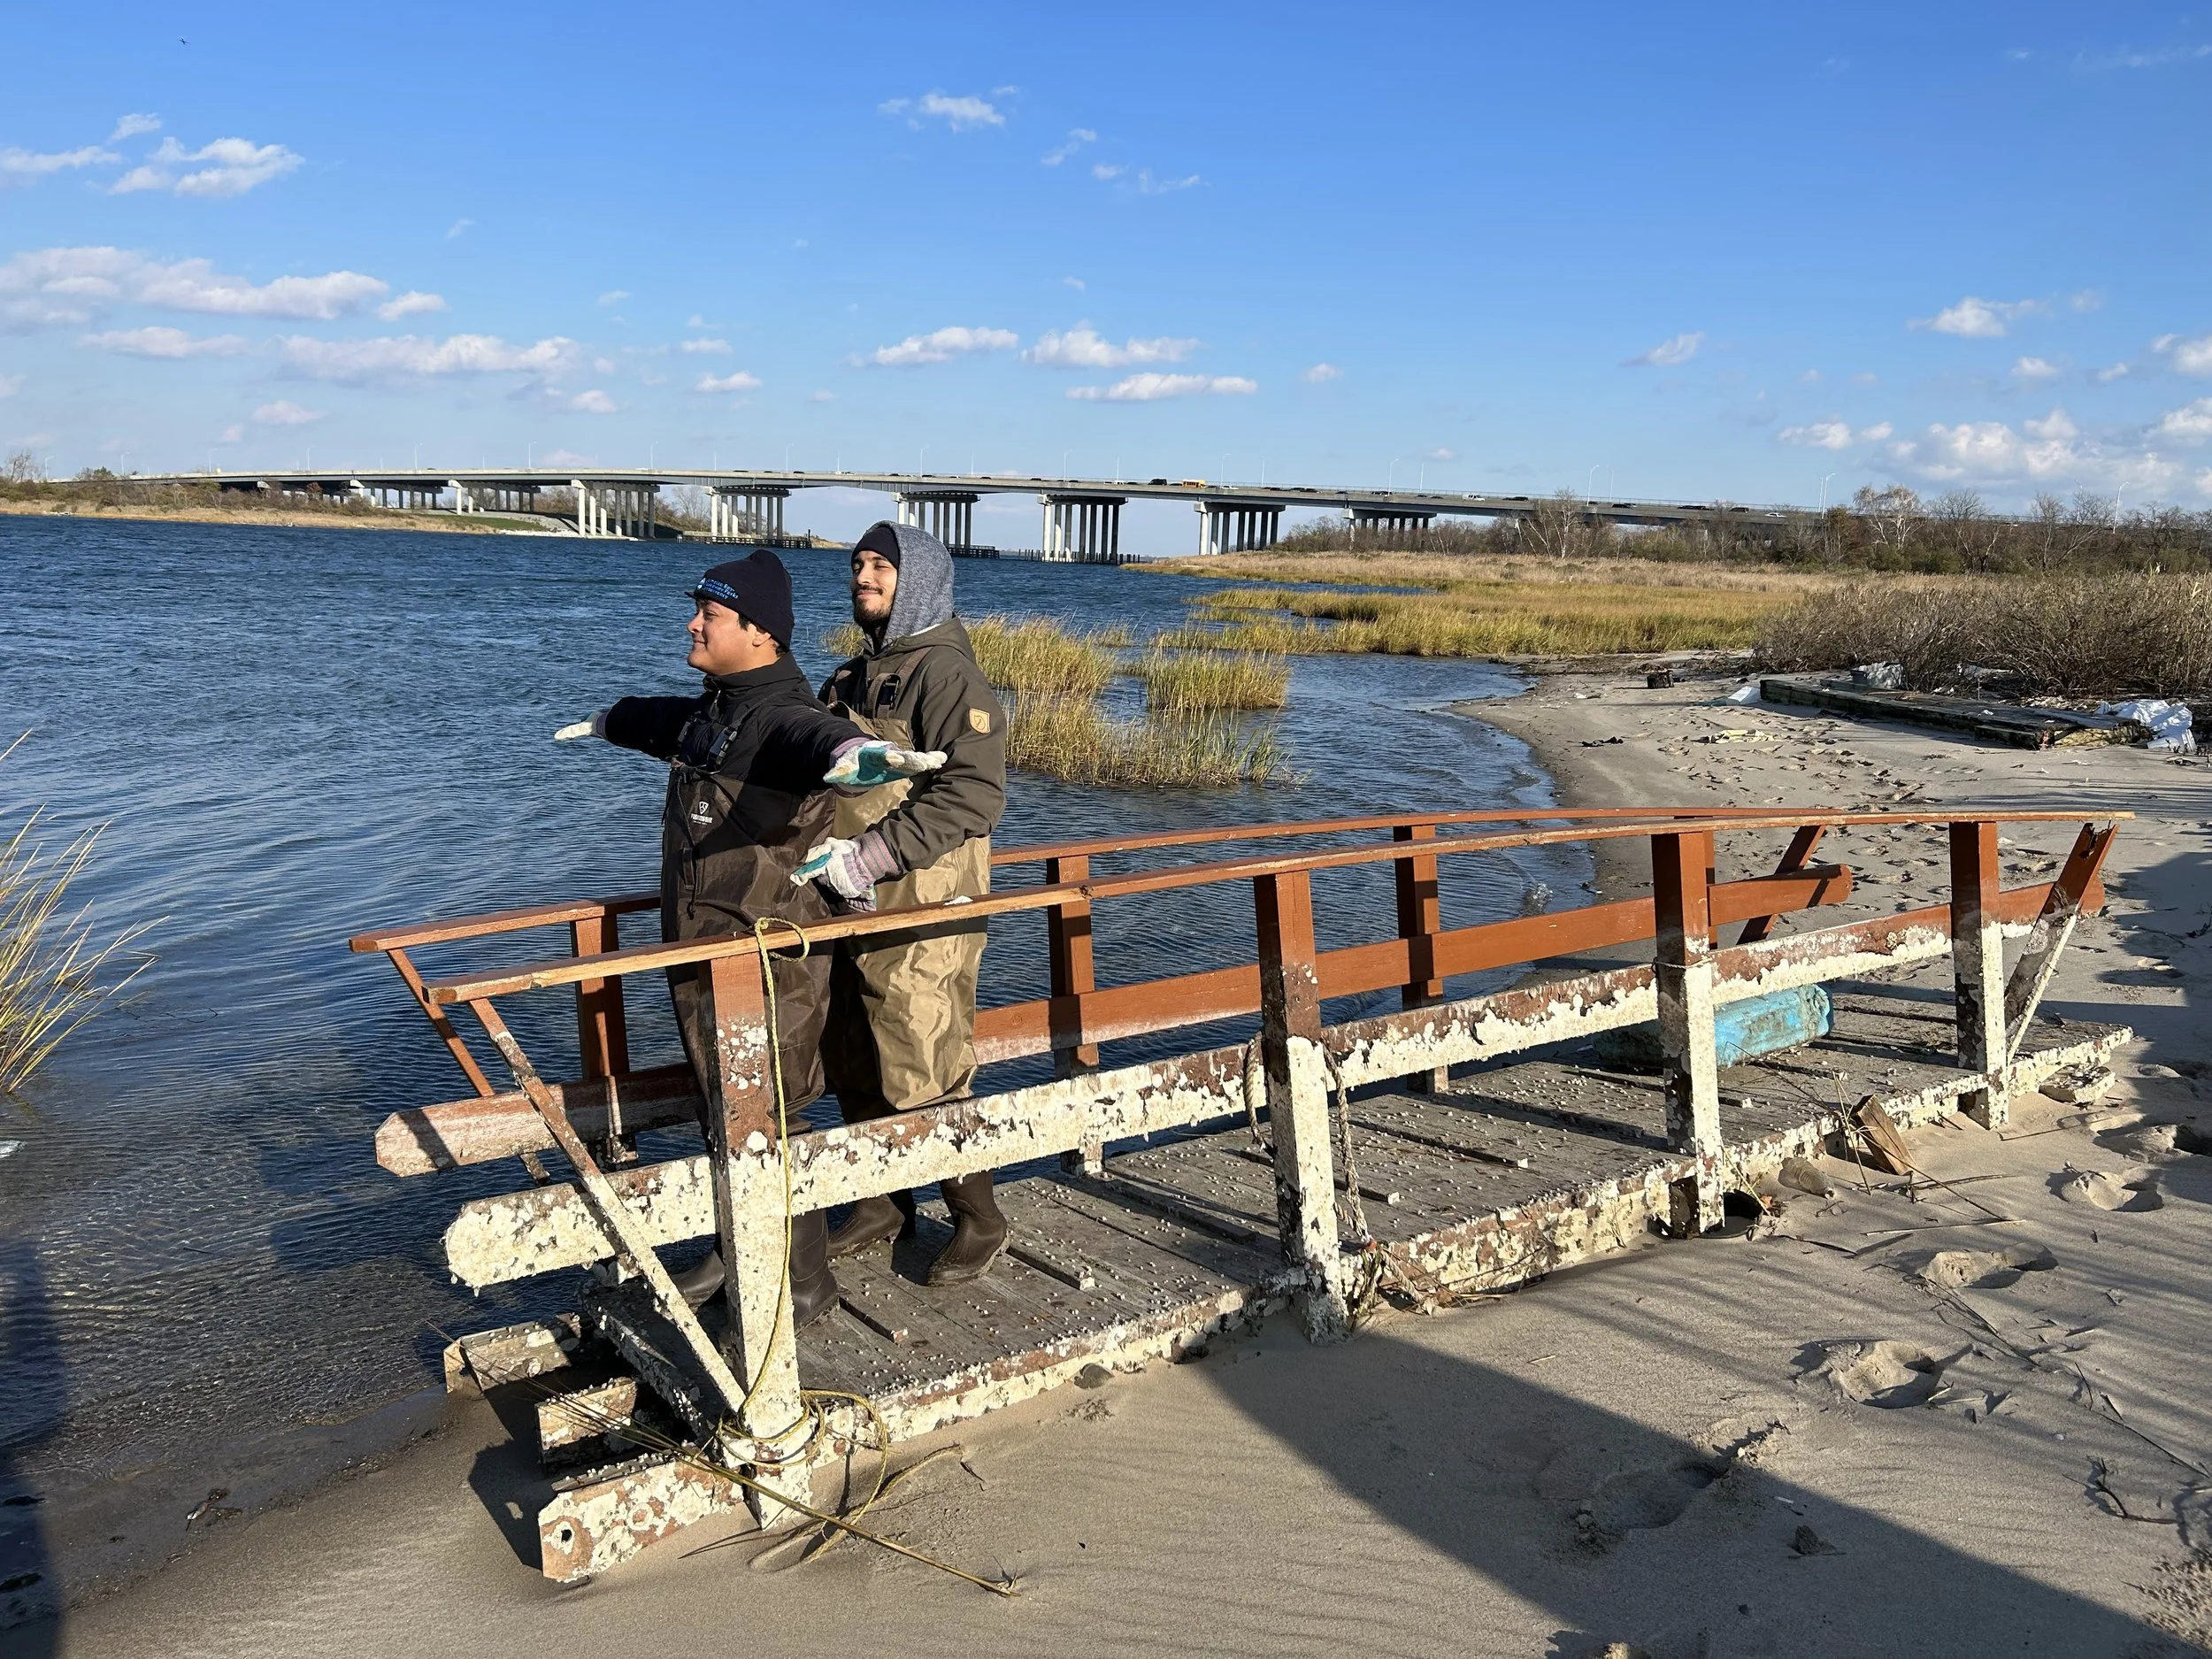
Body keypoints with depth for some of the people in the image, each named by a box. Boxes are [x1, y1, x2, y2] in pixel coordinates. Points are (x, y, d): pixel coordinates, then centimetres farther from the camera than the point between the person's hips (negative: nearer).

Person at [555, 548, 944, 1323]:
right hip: (702, 953, 9)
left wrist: (851, 751, -73)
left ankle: (805, 1280, 15)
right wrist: (606, 722, 56)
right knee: (721, 1113, 20)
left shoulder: (781, 717, -22)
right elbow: (661, 721, 35)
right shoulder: (710, 710, 10)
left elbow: (813, 737, -48)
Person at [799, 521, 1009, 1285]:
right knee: (855, 1072, 17)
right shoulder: (851, 678, 15)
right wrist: (817, 846, 3)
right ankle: (884, 1204, 34)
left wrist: (871, 855, -24)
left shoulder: (947, 675, -12)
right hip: (850, 910, 8)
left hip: (921, 916, -8)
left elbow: (972, 794, -22)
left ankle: (978, 1221, 16)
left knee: (924, 1082, -3)